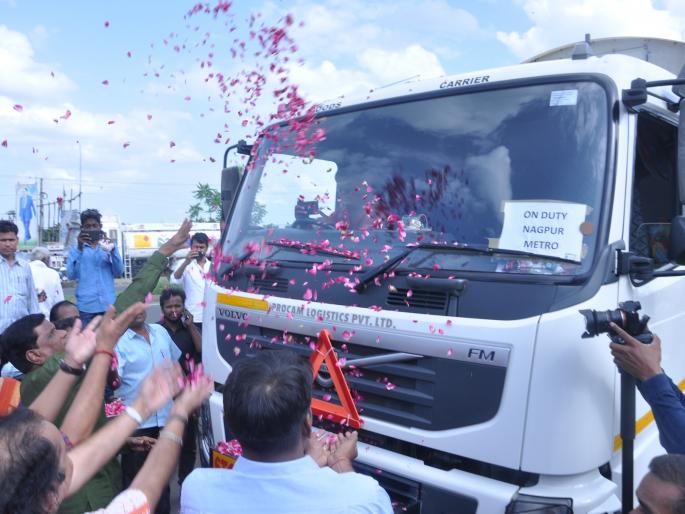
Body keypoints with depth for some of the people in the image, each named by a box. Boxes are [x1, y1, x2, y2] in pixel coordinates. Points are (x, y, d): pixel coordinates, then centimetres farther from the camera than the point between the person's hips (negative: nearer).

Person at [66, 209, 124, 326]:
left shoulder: (108, 245, 11)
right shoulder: (76, 248, 8)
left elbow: (119, 273, 1)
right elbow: (71, 275, -4)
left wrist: (112, 250, -13)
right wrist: (79, 248, -12)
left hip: (108, 304, 1)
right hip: (86, 306, -1)